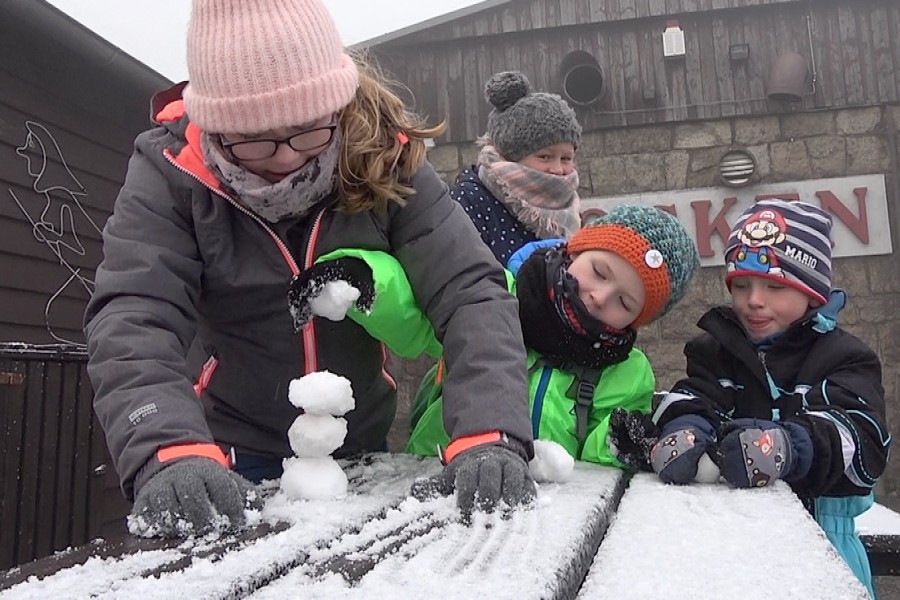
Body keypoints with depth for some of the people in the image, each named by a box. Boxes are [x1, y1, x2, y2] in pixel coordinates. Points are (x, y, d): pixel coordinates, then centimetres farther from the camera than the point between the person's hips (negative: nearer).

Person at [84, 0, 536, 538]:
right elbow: (133, 319, -26)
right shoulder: (171, 173, -17)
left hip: (362, 452, 2)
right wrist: (170, 452, -44)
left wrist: (489, 435, -38)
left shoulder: (387, 162, -16)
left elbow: (471, 293, -23)